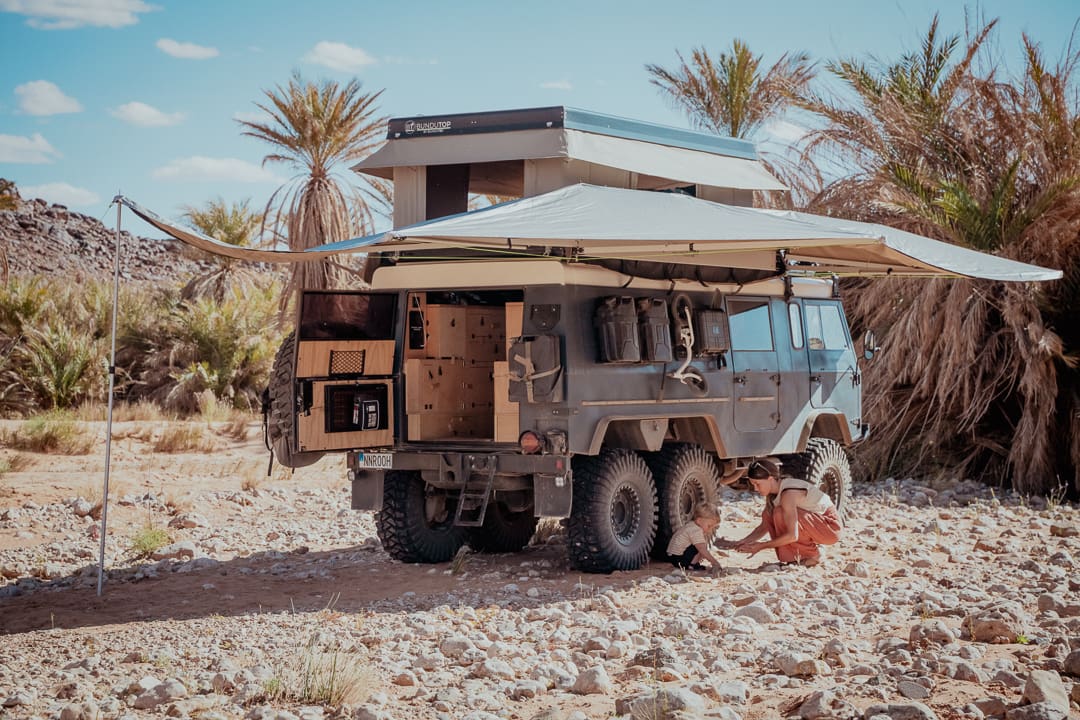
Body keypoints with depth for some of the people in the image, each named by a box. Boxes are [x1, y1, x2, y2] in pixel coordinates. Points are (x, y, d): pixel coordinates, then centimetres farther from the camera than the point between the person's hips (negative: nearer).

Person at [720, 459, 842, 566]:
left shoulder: (788, 494, -27)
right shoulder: (772, 493, 0)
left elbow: (792, 535, -31)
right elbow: (764, 526, 6)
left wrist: (761, 546, -24)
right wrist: (742, 542, -9)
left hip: (831, 525, -9)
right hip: (814, 521, 9)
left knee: (780, 513, -27)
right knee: (769, 514, -6)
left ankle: (813, 554, -11)